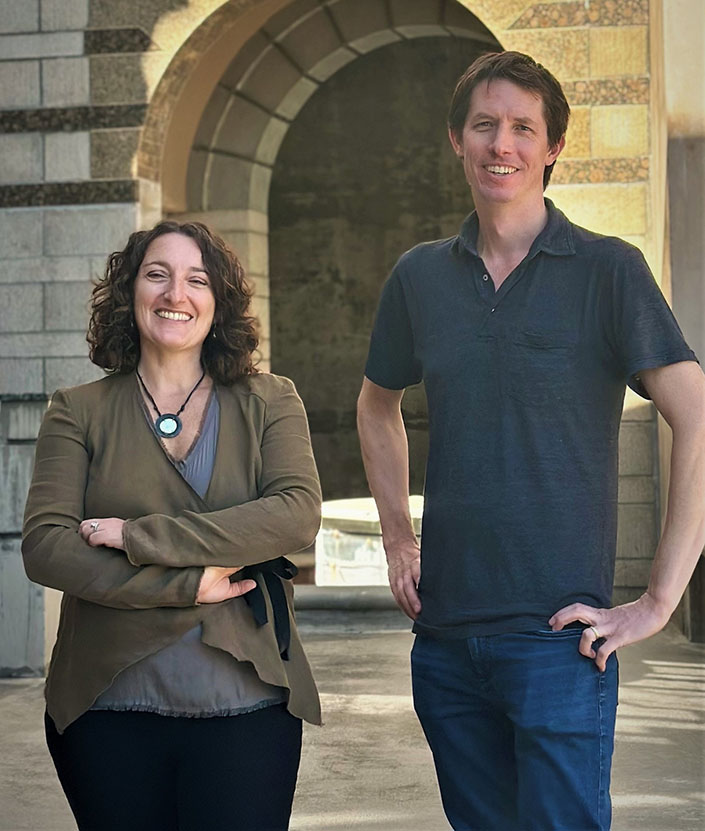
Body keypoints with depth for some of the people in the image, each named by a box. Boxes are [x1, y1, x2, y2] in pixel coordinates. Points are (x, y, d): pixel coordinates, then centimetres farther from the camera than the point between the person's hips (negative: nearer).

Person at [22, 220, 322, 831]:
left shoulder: (269, 403, 7)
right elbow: (44, 546, -6)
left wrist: (139, 538, -14)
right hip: (109, 710, 0)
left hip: (245, 708, 0)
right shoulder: (79, 411, 6)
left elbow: (298, 515, -11)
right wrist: (188, 582, -15)